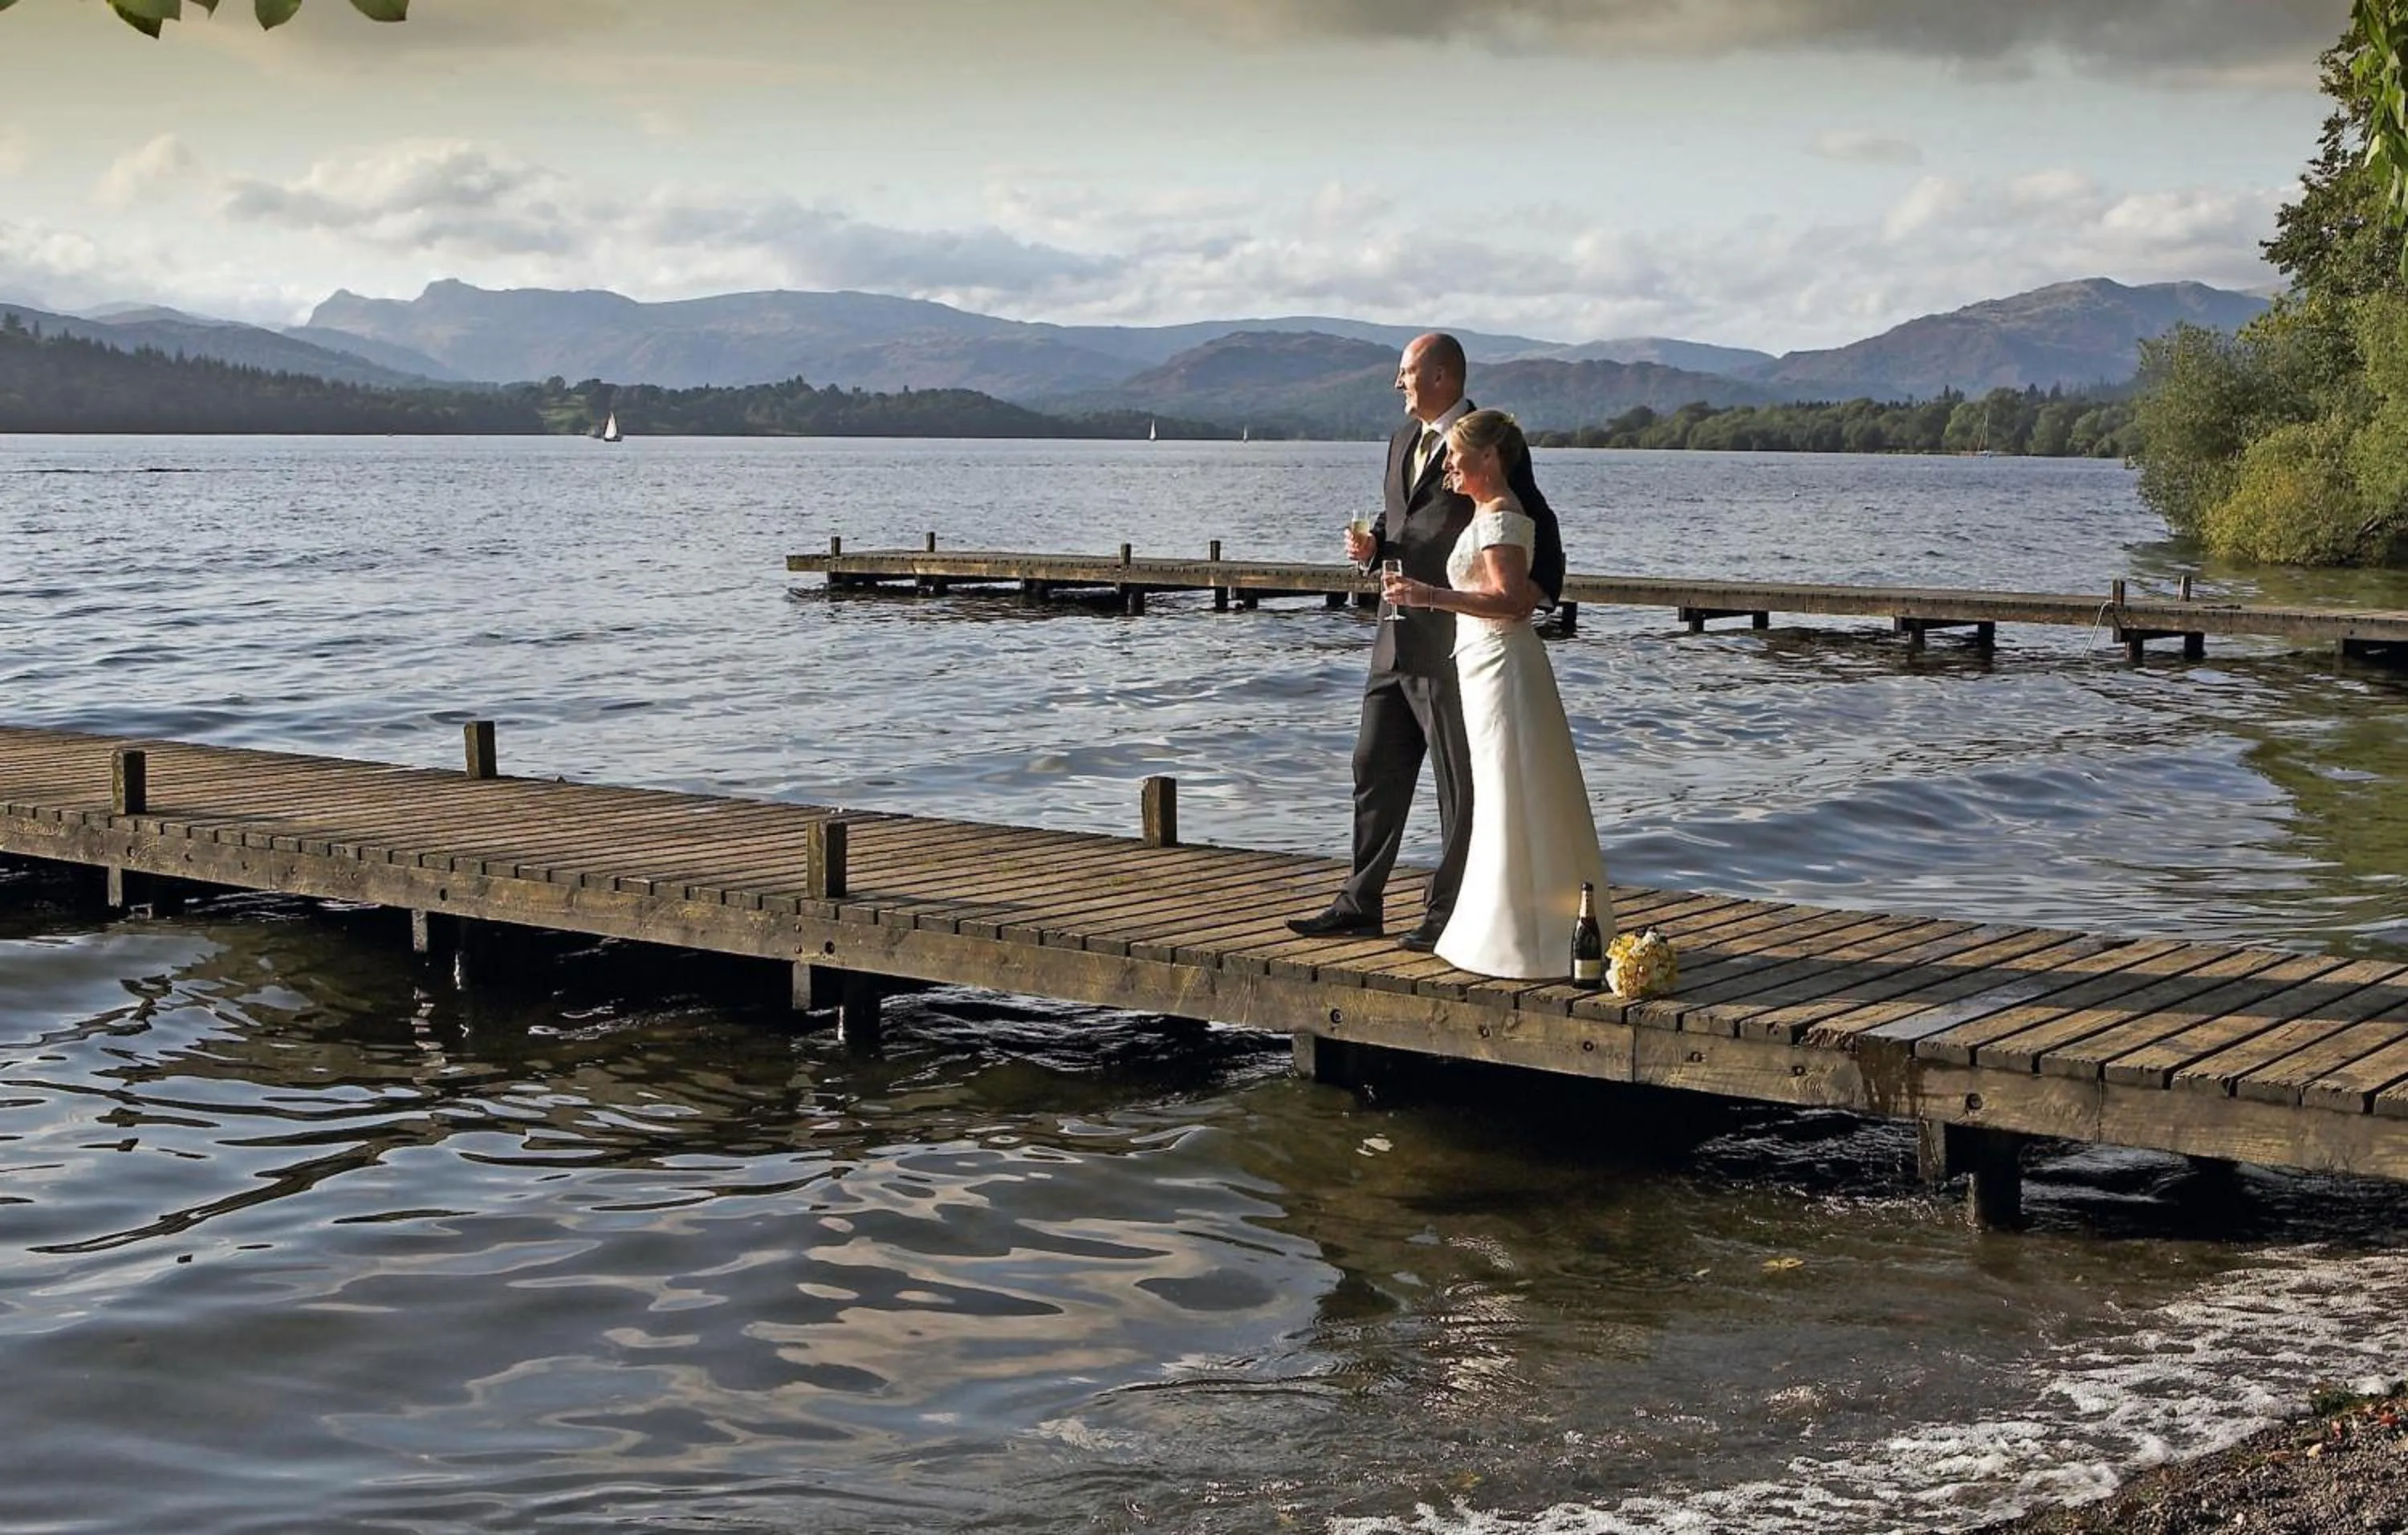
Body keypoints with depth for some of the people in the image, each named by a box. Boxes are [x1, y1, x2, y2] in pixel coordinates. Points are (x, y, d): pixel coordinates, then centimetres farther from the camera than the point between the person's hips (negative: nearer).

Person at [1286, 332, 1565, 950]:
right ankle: (1361, 904, 21)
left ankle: (1449, 913, 10)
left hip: (1456, 640, -9)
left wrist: (1539, 588, -23)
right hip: (1399, 638, 9)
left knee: (1458, 782, 2)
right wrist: (1372, 545, 4)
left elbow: (1537, 524, -10)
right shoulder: (1403, 441, 15)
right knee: (1375, 768, 12)